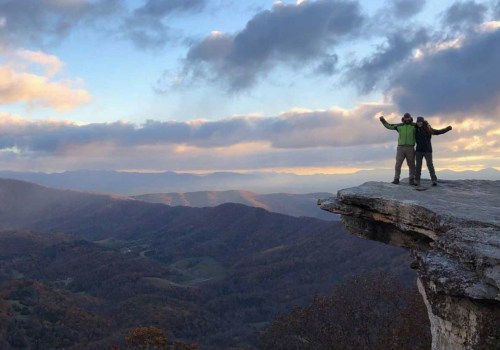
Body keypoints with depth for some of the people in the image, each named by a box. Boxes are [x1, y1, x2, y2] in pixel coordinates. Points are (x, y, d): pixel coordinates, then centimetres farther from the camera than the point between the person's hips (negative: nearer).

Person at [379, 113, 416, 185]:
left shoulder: (414, 126, 5)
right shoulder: (399, 126, 8)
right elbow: (389, 126, 12)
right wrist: (383, 120, 1)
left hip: (410, 148, -1)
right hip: (401, 148, 1)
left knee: (411, 164, 2)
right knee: (398, 164, -3)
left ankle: (412, 180, 9)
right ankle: (396, 179, 2)